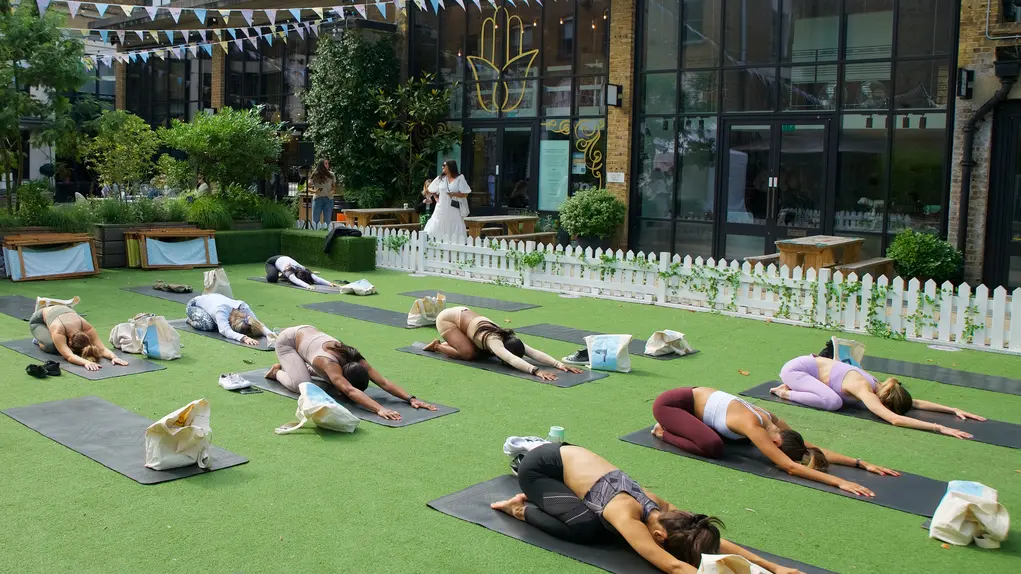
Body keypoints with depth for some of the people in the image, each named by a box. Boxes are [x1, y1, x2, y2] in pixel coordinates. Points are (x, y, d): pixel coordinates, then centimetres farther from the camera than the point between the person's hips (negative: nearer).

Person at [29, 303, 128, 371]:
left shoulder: (86, 328, -37)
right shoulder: (58, 331, -46)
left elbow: (102, 348, -40)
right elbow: (69, 356, -57)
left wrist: (114, 357, -60)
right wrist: (86, 362, -74)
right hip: (39, 320, -4)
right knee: (51, 346, -29)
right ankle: (39, 340, 6)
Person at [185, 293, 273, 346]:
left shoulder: (243, 307, -32)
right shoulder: (221, 310, -47)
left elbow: (258, 323, -35)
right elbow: (225, 330, -60)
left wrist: (269, 333, -55)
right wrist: (243, 337, -76)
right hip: (195, 304, -5)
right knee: (208, 325, -30)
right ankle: (191, 320, 3)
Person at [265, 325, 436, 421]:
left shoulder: (357, 362, -25)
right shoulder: (329, 363, -44)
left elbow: (383, 381, -33)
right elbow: (350, 391, -58)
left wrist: (411, 398, -46)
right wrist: (380, 409, -70)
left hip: (308, 332, 6)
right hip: (287, 340, -6)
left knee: (334, 377, 5)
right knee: (301, 385, -25)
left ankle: (302, 366, 25)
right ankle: (277, 372, 6)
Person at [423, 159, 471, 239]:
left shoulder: (459, 178, -1)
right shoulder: (440, 178, 10)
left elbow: (465, 194, -5)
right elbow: (431, 190, 21)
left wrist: (454, 194, -18)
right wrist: (436, 197, 7)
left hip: (454, 210, -3)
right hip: (441, 209, 3)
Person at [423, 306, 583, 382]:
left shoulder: (510, 339, -17)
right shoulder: (494, 341, -37)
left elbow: (535, 353, -28)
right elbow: (511, 359, -54)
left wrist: (559, 365, -40)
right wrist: (536, 371, -66)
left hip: (462, 313, 8)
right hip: (447, 318, -7)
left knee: (482, 351, 4)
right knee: (468, 353, -21)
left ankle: (448, 343, 23)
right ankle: (437, 346, 4)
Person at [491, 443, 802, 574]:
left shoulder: (656, 506, -14)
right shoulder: (627, 516, -34)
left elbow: (716, 541, -12)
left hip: (569, 457, 8)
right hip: (539, 467, -8)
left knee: (606, 530, 2)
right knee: (584, 527, -24)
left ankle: (534, 500, 19)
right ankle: (521, 509, 0)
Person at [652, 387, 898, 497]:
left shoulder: (772, 421, -9)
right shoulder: (753, 425, -33)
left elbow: (815, 448, -6)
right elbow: (790, 467, -38)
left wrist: (861, 463, -13)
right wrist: (839, 482, -43)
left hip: (698, 398, 9)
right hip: (671, 403, -9)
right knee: (713, 447, -28)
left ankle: (673, 427, 21)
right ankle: (663, 432, -2)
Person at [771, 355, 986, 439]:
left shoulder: (879, 387, -4)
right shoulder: (866, 391, -29)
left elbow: (917, 402, 5)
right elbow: (894, 419, -41)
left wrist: (954, 410, -3)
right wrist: (939, 428, -43)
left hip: (811, 363, 9)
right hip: (795, 368, -9)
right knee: (833, 402, -25)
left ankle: (789, 388, 16)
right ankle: (785, 392, -7)